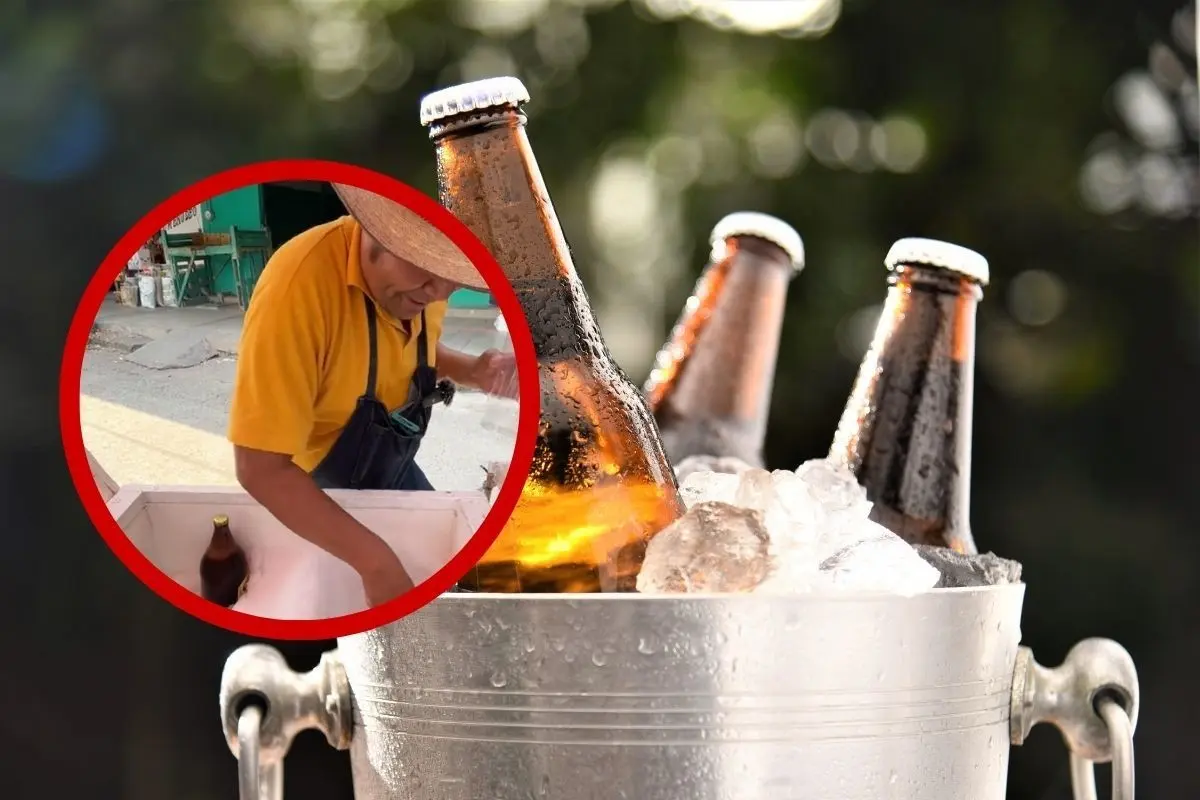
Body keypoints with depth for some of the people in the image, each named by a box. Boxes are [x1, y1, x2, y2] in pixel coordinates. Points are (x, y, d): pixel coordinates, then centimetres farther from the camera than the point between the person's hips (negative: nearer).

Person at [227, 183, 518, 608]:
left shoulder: (418, 276, -14)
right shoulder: (299, 285, -37)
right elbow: (261, 468, -37)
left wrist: (471, 371, -12)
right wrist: (373, 559, -41)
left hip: (390, 471, 6)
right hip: (307, 496, -6)